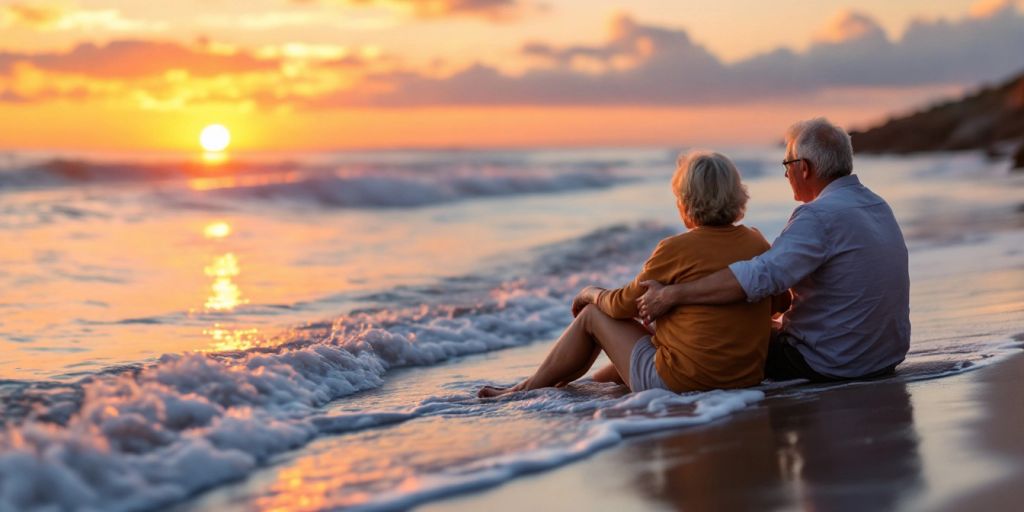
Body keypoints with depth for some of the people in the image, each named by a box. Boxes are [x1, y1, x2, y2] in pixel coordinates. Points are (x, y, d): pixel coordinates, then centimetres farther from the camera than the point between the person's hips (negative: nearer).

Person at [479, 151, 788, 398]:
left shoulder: (676, 250, -15)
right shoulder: (758, 244, 1)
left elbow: (623, 305, -3)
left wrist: (591, 294, 20)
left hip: (680, 381, -6)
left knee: (592, 316, 14)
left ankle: (528, 390, 29)